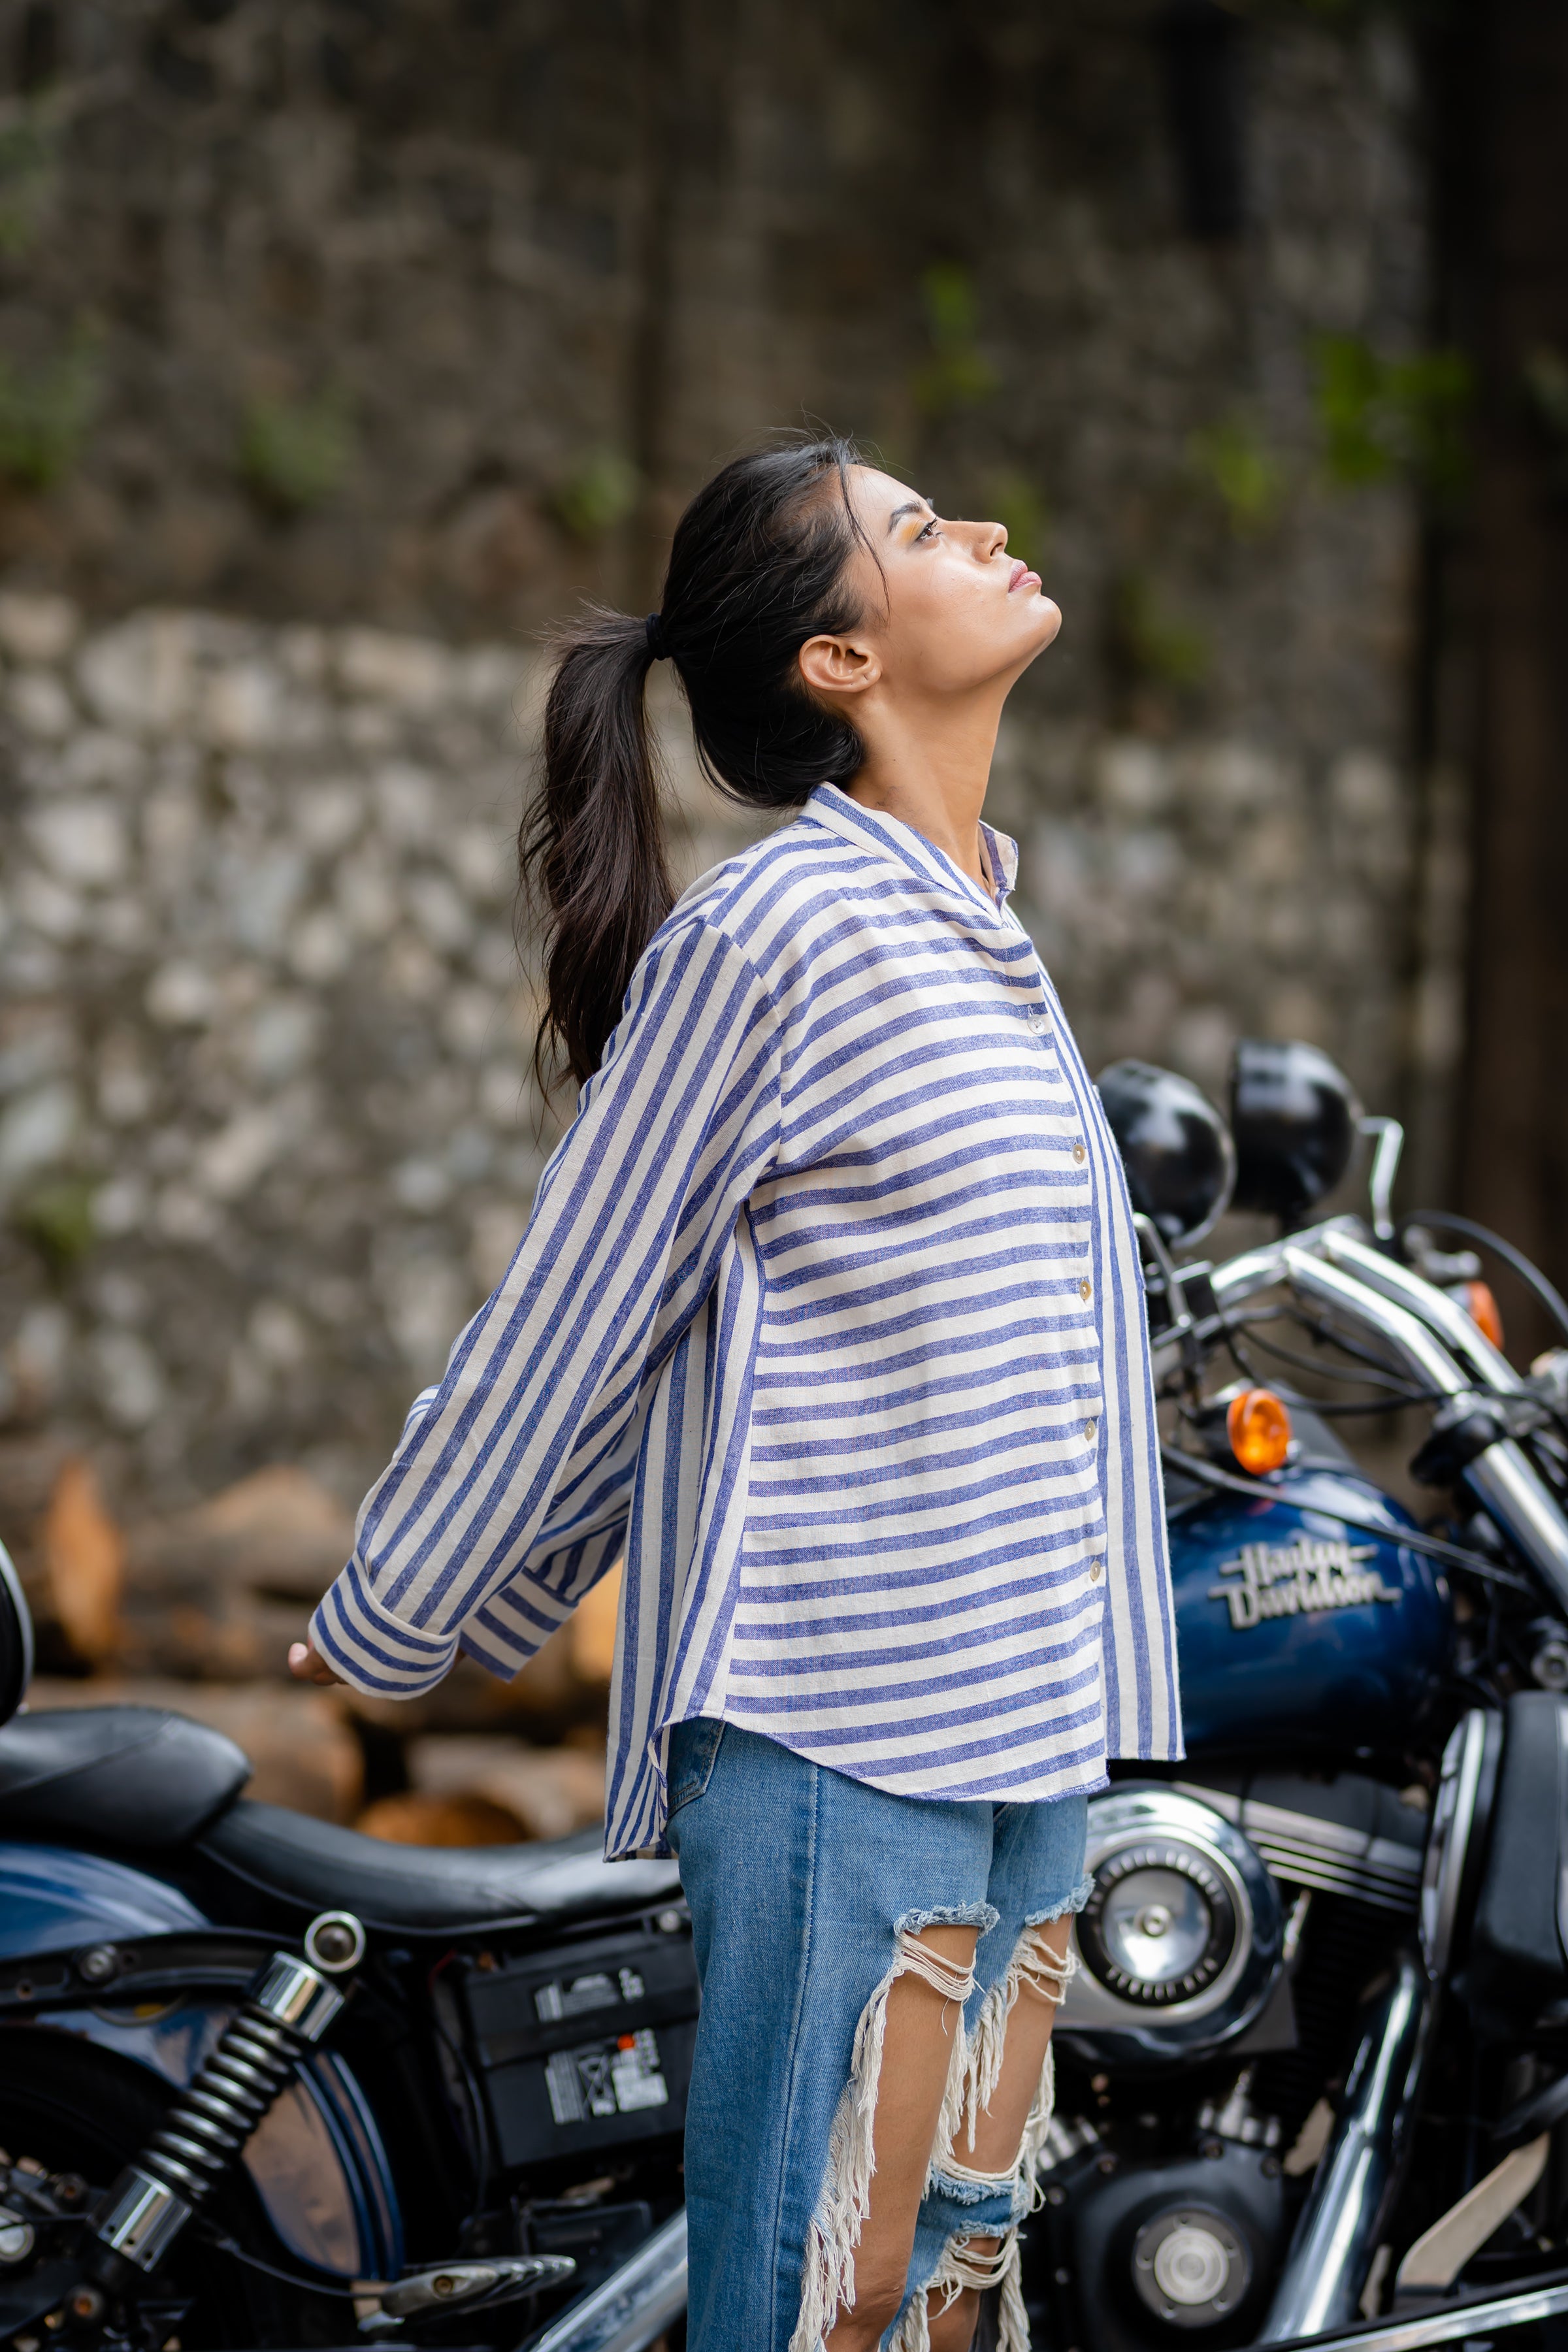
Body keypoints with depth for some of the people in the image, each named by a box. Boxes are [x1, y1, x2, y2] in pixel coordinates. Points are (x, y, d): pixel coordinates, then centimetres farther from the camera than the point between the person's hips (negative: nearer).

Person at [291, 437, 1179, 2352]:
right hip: (835, 1745, -8)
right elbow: (574, 1319, -4)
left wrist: (489, 1628, 20)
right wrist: (383, 1639, 4)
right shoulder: (768, 934, -11)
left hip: (1030, 1736, 8)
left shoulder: (978, 934, 15)